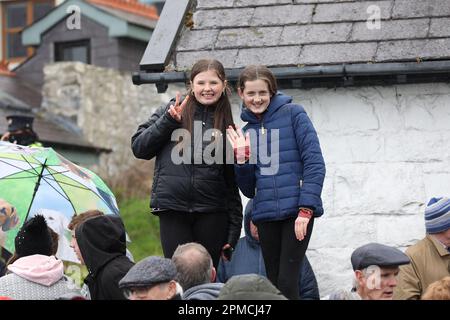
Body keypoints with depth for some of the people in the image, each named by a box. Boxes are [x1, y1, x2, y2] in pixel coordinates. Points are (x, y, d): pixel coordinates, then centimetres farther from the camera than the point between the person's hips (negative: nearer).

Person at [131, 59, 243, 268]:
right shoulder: (173, 110, 7)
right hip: (172, 208, -1)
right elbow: (139, 148, 4)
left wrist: (234, 230, 6)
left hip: (212, 213, 1)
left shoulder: (226, 126, 11)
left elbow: (232, 182, 11)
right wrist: (169, 121, -8)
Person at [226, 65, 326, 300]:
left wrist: (306, 209, -14)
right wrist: (241, 158, -3)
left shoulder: (293, 114, 0)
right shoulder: (245, 132, 13)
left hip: (297, 211, -5)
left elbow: (314, 163, -7)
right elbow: (248, 190, 14)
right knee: (273, 282, 5)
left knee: (287, 282, -13)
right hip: (266, 214, 5)